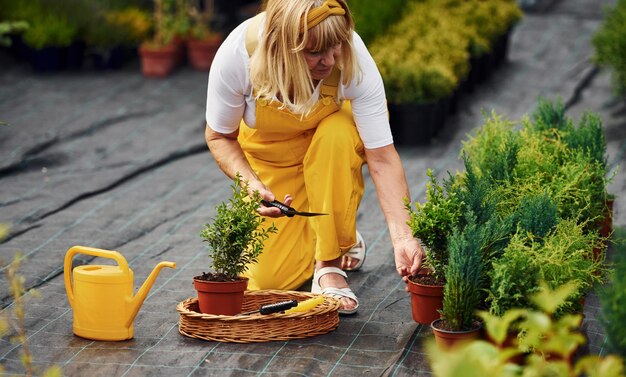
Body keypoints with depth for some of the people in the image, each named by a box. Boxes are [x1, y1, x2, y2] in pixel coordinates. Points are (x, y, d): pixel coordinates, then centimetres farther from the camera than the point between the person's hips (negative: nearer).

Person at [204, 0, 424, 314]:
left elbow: (381, 157, -33)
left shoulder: (353, 58, -34)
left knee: (337, 134, -39)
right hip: (269, 155, 0)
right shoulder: (236, 54, -33)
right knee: (268, 280, -12)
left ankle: (331, 264, -21)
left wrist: (402, 237, -43)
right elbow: (219, 137, -16)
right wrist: (250, 184, -34)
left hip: (333, 140, 0)